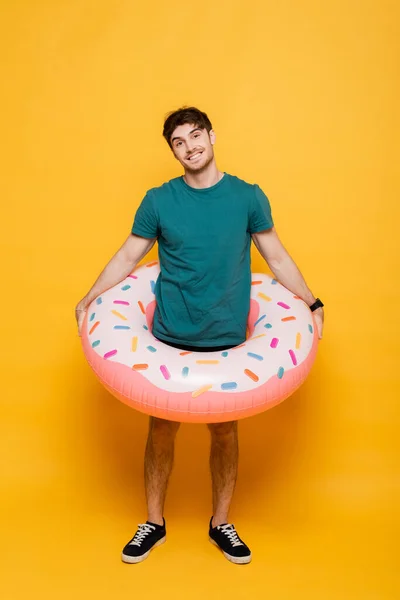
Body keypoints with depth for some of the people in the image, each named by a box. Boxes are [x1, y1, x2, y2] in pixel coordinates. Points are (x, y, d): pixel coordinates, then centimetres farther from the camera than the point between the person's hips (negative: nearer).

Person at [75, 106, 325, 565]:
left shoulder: (247, 197, -1)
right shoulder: (158, 201, -1)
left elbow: (276, 257, 6)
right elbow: (127, 257, 6)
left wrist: (312, 304, 0)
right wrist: (89, 299, -2)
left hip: (227, 339, 0)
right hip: (169, 338, 0)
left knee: (224, 432, 10)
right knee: (162, 429, 9)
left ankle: (221, 524, 30)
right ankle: (154, 523, 28)